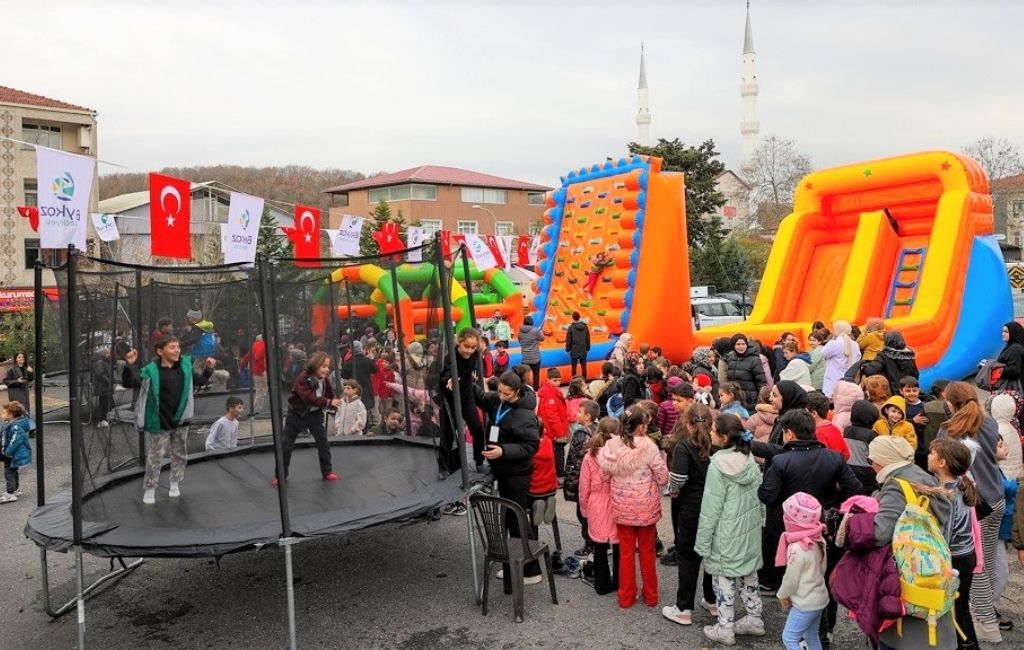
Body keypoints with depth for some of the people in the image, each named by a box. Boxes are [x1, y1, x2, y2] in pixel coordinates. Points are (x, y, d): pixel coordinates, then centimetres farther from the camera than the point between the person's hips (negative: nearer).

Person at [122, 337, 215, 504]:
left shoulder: (185, 366, 0)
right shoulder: (151, 370, -13)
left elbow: (200, 381, 14)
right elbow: (130, 383, -18)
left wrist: (208, 369, -2)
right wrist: (129, 365, -32)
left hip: (181, 420, 4)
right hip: (159, 422, -4)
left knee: (179, 454, 16)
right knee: (155, 456, 3)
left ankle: (175, 483, 34)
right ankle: (149, 489, 18)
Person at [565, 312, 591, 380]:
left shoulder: (571, 327, -11)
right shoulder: (585, 327, 1)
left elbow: (568, 340, -7)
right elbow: (588, 339, 6)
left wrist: (567, 348, 6)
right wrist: (588, 348, 18)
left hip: (574, 351, -3)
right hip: (583, 350, 3)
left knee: (574, 366, 5)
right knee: (584, 366, 11)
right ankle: (584, 381, 18)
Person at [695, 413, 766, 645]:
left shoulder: (718, 465, -22)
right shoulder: (749, 460, -2)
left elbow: (711, 509, -17)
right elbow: (760, 498, 8)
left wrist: (703, 542, -10)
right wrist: (758, 522, 20)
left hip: (726, 536, -7)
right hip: (750, 531, 7)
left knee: (725, 579, 6)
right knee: (749, 575, 19)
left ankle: (725, 629, 16)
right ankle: (754, 620, 32)